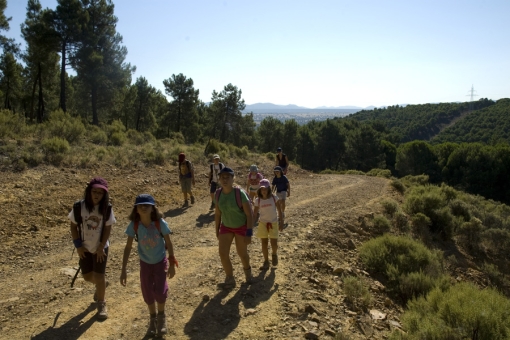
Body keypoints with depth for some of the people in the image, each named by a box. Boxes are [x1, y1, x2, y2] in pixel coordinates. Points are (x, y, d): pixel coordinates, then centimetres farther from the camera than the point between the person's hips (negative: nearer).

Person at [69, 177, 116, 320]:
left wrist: (101, 247, -11)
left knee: (99, 276, 0)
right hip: (85, 248, 2)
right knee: (88, 276, 13)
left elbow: (107, 228, -8)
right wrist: (78, 245, -8)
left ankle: (101, 304, 20)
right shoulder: (79, 207, -14)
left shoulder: (107, 209, -15)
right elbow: (73, 226, -5)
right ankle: (101, 285, 46)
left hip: (100, 247, -2)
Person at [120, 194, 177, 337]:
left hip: (160, 261, -2)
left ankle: (161, 316, 24)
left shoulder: (160, 223, -26)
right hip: (145, 263, 2)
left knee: (160, 291, -8)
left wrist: (172, 264, -10)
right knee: (147, 293, 8)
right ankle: (153, 318, 36)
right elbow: (128, 247, -14)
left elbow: (168, 243, -14)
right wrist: (123, 269, -14)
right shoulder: (134, 225, -22)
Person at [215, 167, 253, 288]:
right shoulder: (218, 194, -9)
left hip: (241, 227, -4)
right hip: (226, 227, 4)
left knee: (242, 253, 11)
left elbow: (249, 214, -21)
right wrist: (217, 230, 8)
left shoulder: (240, 193, -25)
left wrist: (249, 233, -23)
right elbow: (217, 213, 3)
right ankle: (230, 280, 15)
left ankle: (247, 270, 44)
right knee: (223, 254, -5)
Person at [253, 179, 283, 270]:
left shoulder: (274, 197, -10)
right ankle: (266, 262, 20)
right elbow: (255, 213, 0)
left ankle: (274, 254, 29)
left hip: (273, 223, -1)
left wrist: (281, 222, -4)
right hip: (263, 223, 1)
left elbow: (279, 210, -3)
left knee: (274, 244, -5)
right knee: (264, 243, 4)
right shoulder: (258, 200, -6)